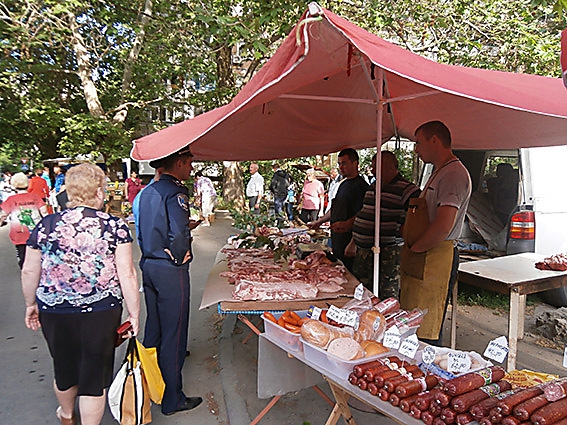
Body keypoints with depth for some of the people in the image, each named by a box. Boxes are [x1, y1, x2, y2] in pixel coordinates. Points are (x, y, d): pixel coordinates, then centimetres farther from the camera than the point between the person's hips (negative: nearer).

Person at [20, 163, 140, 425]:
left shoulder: (46, 225, -3)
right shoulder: (115, 226, -11)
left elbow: (29, 272, 4)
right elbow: (126, 273, -13)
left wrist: (31, 304, 20)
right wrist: (134, 313, -4)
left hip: (54, 311, 4)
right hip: (100, 312, -4)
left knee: (64, 366, 26)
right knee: (95, 373, 12)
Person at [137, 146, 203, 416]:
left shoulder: (147, 191, 11)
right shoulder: (175, 192, -16)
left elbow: (143, 229, 15)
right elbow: (179, 233, -26)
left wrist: (150, 255, 15)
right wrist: (182, 258, -12)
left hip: (148, 265, 9)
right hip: (170, 270, -9)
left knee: (153, 326, 21)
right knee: (173, 333, 2)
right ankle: (172, 399, 14)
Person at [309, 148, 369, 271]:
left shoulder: (360, 186, -12)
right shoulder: (344, 184, 18)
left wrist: (346, 224, -33)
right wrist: (320, 221, 27)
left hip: (349, 239, -9)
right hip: (337, 238, 9)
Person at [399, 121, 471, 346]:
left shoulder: (454, 173, -14)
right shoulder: (439, 173, 20)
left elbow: (443, 227, -25)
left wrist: (413, 248, -12)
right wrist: (410, 248, 13)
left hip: (433, 263, -10)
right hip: (418, 262, 10)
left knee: (425, 333, -1)